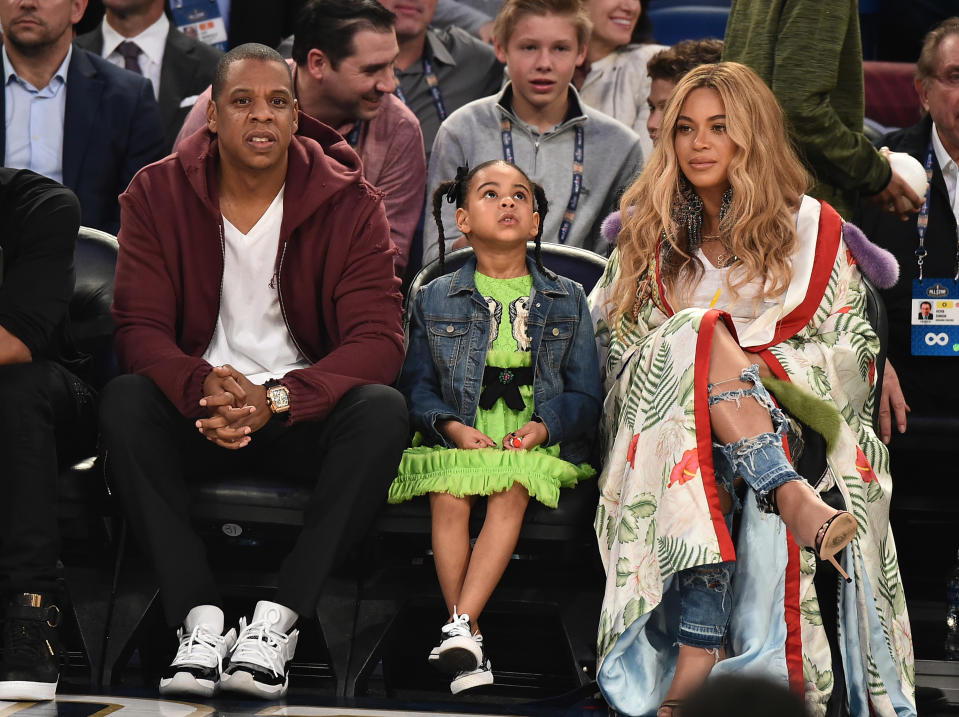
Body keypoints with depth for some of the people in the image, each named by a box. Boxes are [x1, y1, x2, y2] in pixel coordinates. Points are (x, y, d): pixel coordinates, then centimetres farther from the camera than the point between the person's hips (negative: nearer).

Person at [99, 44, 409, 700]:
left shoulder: (349, 202, -5)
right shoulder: (158, 195, -1)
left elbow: (378, 339, -13)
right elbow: (140, 328, -8)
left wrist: (277, 399, -30)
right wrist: (205, 387, -31)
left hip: (304, 416, 0)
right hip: (199, 415, 1)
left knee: (384, 410, -32)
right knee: (123, 402, -31)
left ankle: (278, 619, -33)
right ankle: (200, 618, -35)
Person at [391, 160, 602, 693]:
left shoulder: (567, 300, 13)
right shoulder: (436, 300, 14)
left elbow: (585, 394, 9)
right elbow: (418, 385, 8)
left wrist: (542, 426, -11)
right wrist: (453, 427, -13)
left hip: (537, 443, 0)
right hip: (459, 438, 0)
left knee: (512, 490, -33)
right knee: (449, 497, -31)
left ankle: (460, 627, -36)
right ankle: (467, 646, -28)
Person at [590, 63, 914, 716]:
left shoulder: (812, 231, 11)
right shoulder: (650, 233, 18)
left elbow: (852, 350, 6)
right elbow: (614, 343, 13)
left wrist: (756, 374, -10)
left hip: (786, 424, 0)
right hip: (668, 428, 0)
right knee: (700, 330, -33)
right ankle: (793, 497, -51)